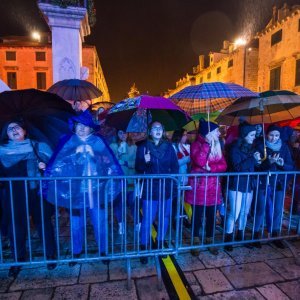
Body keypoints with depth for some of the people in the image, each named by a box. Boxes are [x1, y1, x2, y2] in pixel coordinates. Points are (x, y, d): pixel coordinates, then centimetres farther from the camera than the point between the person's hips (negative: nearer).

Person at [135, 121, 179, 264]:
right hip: (149, 189, -3)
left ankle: (160, 244, 35)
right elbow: (138, 168, -4)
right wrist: (145, 162, -23)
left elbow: (175, 165, 7)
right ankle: (144, 248, 21)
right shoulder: (143, 146, -1)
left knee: (164, 218, 15)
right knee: (147, 220, 1)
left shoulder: (168, 146, 5)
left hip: (166, 188, 3)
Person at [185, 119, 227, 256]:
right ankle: (196, 243, 27)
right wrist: (207, 143, -22)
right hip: (198, 187, -5)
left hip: (213, 187, 5)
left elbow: (223, 165, 1)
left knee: (211, 216, 14)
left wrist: (211, 168, -18)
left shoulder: (218, 146, 8)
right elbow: (199, 162, -26)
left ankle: (210, 241, 34)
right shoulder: (196, 144, -9)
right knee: (197, 215, 8)